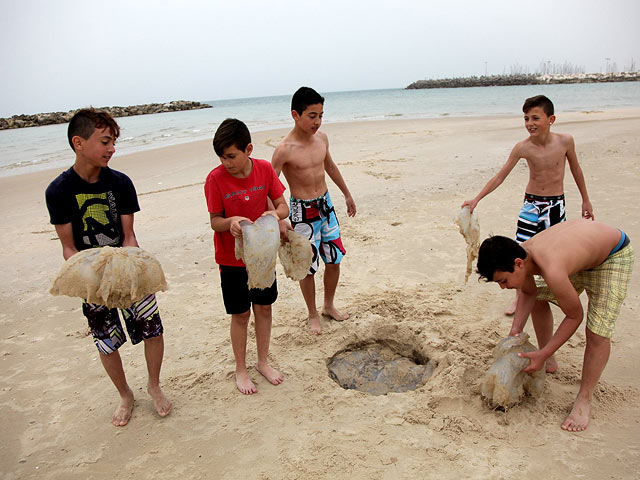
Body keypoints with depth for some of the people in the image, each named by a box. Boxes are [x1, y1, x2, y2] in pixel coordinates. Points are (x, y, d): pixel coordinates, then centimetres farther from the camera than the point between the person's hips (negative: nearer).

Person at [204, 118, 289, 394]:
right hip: (232, 259, -3)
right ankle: (240, 369, 30)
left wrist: (275, 213, -26)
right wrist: (230, 223, -33)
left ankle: (263, 362, 35)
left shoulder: (264, 169, -8)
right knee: (240, 315, 8)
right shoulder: (215, 178, -15)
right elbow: (214, 221, -11)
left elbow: (283, 206, -3)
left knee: (264, 308, 14)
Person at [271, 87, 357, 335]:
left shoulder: (321, 138, 0)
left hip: (326, 205, 6)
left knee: (334, 259, 14)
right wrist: (278, 220, -33)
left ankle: (329, 305, 37)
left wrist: (347, 194, 25)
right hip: (302, 211, -6)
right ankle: (313, 315, 28)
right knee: (308, 267, 5)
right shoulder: (285, 149, -20)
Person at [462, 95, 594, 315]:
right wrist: (476, 199, -19)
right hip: (531, 204, 0)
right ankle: (520, 296, 18)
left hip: (556, 205, 0)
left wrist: (586, 200, 12)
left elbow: (575, 169, 4)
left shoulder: (565, 140, -12)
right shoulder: (523, 147, -13)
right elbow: (500, 176, -11)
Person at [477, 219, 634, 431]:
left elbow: (575, 316, -26)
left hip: (613, 256, -8)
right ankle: (549, 362, 29)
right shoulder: (519, 255, -20)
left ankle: (584, 400, 1)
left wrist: (542, 354, -21)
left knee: (598, 332, -16)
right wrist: (516, 330, -11)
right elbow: (529, 293, 1)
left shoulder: (552, 271, -43)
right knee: (539, 297, 13)